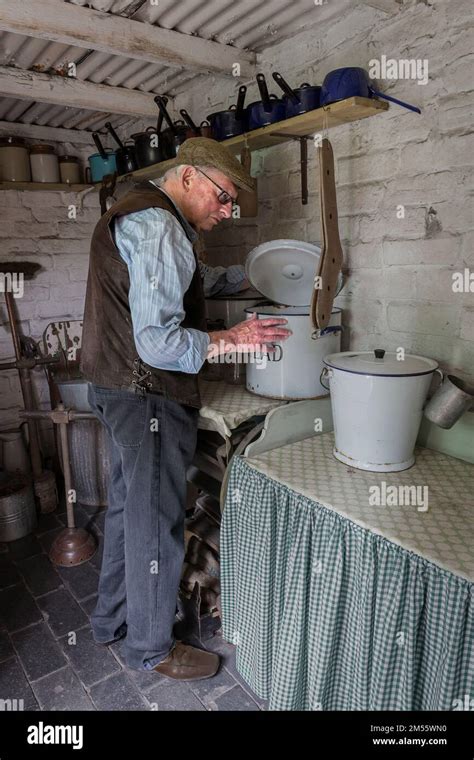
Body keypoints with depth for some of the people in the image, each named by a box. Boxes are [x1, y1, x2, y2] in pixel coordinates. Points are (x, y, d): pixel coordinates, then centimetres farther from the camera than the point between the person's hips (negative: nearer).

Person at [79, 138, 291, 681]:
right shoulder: (158, 226, -18)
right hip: (148, 396, -11)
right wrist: (229, 341, -16)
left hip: (119, 389, 11)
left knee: (127, 507, 22)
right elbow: (158, 343, -26)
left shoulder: (134, 213, 17)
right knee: (155, 520, 5)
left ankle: (112, 618, 42)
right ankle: (150, 646, 28)